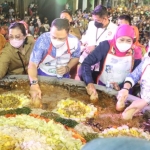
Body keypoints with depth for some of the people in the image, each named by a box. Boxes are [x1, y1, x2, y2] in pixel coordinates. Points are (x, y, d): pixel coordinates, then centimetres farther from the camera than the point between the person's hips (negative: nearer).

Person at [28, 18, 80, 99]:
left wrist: (67, 68, -19)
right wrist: (34, 84, -47)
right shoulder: (42, 40, -31)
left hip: (63, 76, 2)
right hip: (43, 75, -2)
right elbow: (33, 64, -31)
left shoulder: (74, 42, -23)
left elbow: (75, 57, -1)